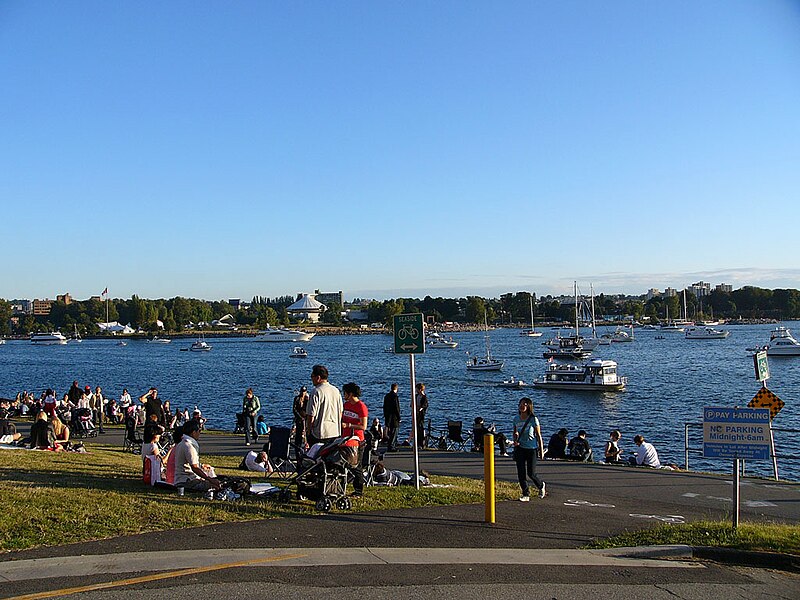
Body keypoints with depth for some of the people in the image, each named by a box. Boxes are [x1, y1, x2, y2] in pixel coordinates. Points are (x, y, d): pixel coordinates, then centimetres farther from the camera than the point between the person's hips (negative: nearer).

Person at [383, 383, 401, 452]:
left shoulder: (386, 396, 10)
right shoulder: (395, 396, -15)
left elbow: (384, 407, 15)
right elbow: (396, 408, -17)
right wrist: (399, 417, -11)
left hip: (388, 417, 8)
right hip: (394, 417, -8)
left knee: (389, 433, 17)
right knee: (393, 433, -3)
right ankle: (390, 447, -5)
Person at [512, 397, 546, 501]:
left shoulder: (533, 419, -9)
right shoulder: (516, 419, 3)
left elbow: (538, 435, -4)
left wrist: (541, 450, -2)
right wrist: (515, 441, -5)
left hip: (532, 449, -4)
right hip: (520, 448, 4)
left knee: (531, 473, -1)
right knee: (521, 473, -1)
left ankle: (541, 486, 30)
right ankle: (525, 494, 11)